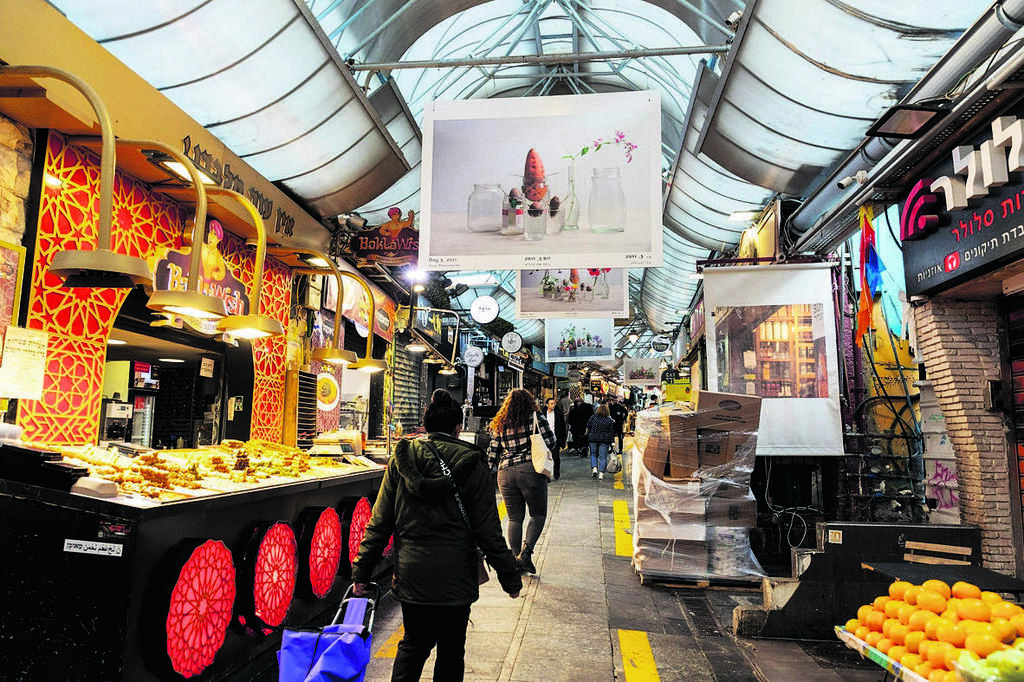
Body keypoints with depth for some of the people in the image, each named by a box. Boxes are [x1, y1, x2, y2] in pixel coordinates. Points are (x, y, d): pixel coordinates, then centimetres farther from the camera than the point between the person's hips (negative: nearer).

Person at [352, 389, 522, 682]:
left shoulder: (401, 460, -2)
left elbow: (379, 523, -1)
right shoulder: (471, 463, -9)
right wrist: (510, 577, 0)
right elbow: (488, 531, -9)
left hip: (410, 575, 3)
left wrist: (361, 570, 7)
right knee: (451, 651, 14)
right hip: (454, 579, -2)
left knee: (413, 643, 23)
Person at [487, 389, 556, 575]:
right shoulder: (536, 418, 0)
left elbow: (492, 453, 10)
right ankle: (526, 551, -8)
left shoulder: (499, 425, 9)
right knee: (538, 514, 9)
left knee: (514, 518, 12)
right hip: (531, 469, -3)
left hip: (505, 473, 4)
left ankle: (515, 560, 14)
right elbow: (550, 442, -2)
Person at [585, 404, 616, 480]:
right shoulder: (609, 420, -3)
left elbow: (588, 427, 6)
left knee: (593, 454, 16)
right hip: (605, 440, -1)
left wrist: (587, 435, 21)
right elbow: (611, 432, 0)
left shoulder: (593, 417, -2)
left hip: (593, 439, 1)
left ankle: (594, 468, -5)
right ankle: (601, 473, 1)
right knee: (603, 456, 4)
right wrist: (611, 441, 7)